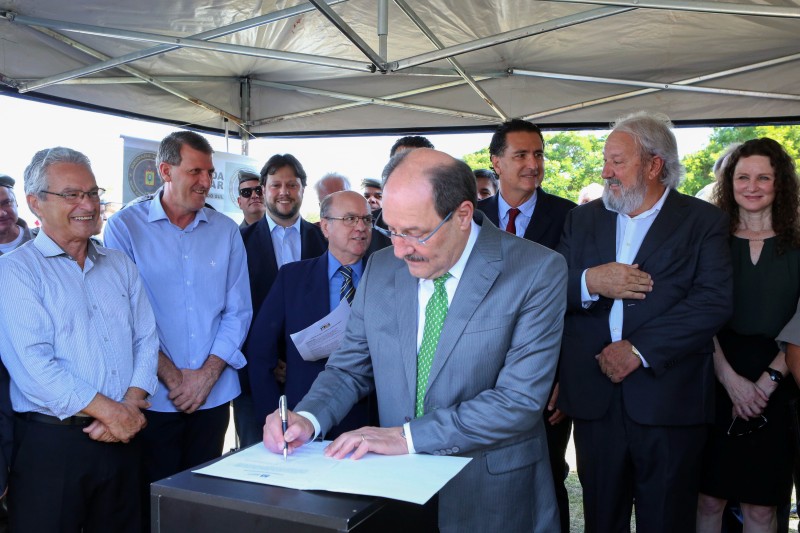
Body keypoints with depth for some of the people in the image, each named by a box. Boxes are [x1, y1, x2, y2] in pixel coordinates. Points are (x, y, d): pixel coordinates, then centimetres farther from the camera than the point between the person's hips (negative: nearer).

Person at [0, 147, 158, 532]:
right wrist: (109, 410, -16)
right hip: (51, 442, -5)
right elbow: (32, 363, -16)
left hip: (123, 437, 5)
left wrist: (131, 404, -9)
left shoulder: (121, 266, 11)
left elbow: (146, 339, 7)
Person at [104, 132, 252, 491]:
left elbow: (238, 310, 4)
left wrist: (208, 374, -7)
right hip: (153, 397, -3)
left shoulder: (226, 231, 6)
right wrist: (171, 375, -11)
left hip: (214, 394, 3)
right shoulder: (125, 226, -3)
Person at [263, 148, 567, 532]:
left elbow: (520, 400, -20)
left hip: (493, 498, -3)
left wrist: (408, 436, -23)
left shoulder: (537, 272, -16)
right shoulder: (381, 268, -2)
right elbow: (349, 368, 5)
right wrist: (307, 418, -14)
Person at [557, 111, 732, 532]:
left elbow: (714, 302, -12)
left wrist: (639, 350, -17)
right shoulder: (583, 219, 12)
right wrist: (588, 282, -17)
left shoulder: (703, 221, 1)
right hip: (595, 399, 3)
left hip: (669, 402, -2)